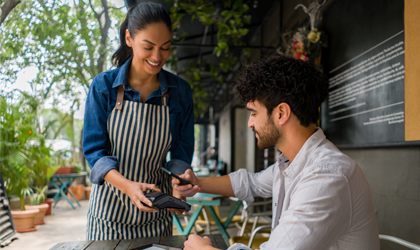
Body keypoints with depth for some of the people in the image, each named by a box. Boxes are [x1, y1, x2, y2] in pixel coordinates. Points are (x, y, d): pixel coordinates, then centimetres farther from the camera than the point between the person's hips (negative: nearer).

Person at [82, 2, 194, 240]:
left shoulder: (180, 91, -5)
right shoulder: (104, 85, -11)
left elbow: (182, 152, 0)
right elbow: (94, 150, -11)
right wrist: (128, 185, -28)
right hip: (111, 205, -1)